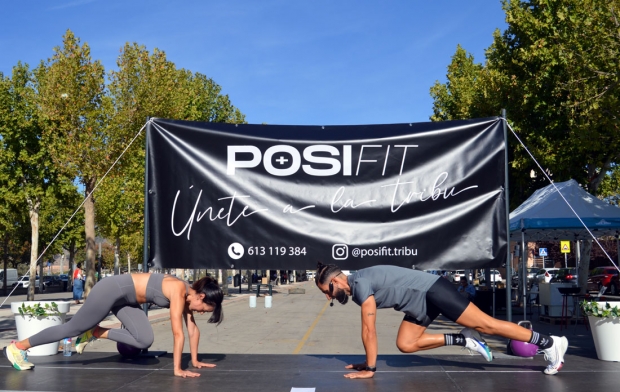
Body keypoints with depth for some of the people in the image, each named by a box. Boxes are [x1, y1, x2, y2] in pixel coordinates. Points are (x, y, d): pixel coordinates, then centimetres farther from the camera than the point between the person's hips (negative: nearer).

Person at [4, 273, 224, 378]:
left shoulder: (187, 294, 0)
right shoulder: (179, 292, -27)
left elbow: (193, 329, 8)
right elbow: (178, 333, -28)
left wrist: (195, 361, 9)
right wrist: (177, 369, -24)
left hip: (125, 299, 9)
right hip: (112, 291, -9)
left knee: (144, 341, -2)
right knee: (73, 328, 3)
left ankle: (94, 333, 14)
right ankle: (18, 347, 20)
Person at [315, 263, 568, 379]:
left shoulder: (361, 284, -19)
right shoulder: (356, 289, 11)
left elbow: (369, 331, -20)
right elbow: (368, 330, 21)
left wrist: (370, 368, -15)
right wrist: (367, 361, 23)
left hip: (432, 292, -10)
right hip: (421, 304, 10)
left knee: (486, 325, -8)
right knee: (405, 344, 5)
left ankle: (550, 343, -2)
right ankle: (463, 340, 8)